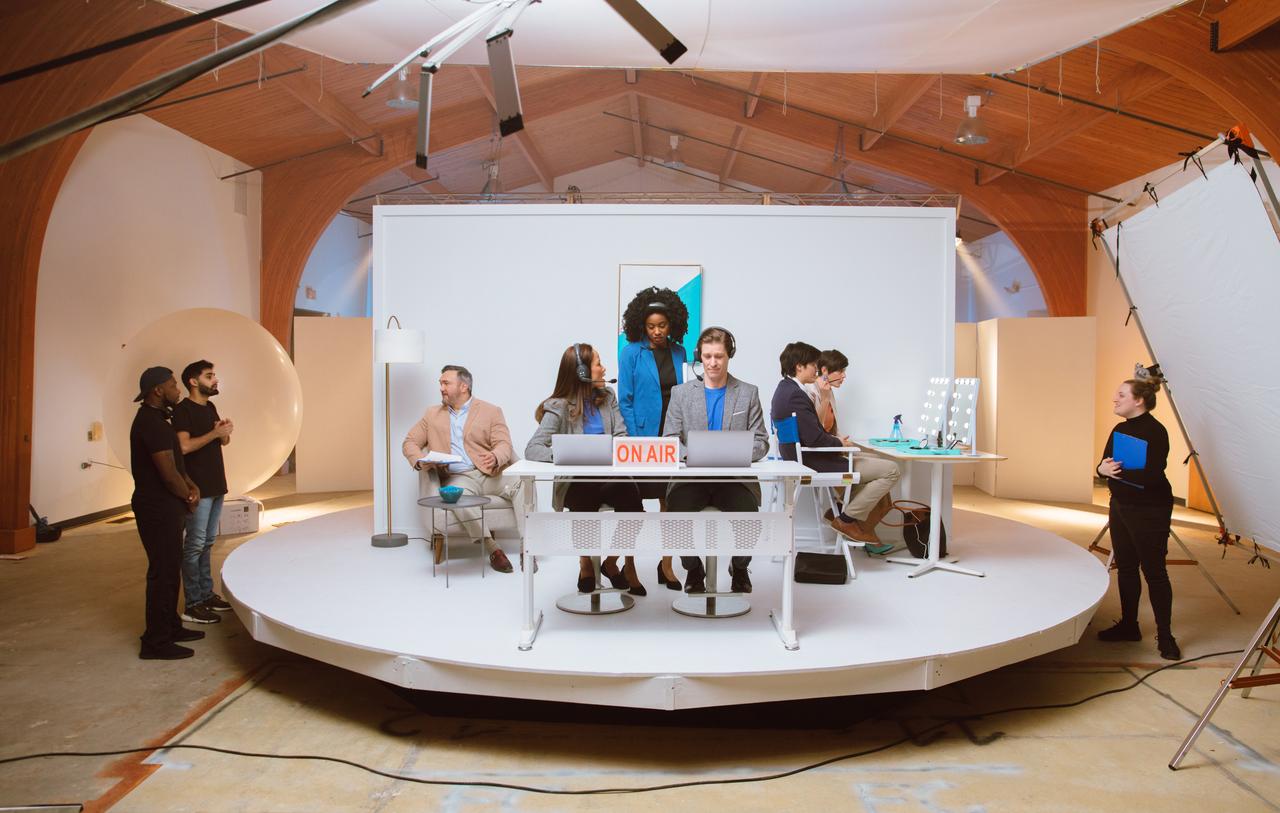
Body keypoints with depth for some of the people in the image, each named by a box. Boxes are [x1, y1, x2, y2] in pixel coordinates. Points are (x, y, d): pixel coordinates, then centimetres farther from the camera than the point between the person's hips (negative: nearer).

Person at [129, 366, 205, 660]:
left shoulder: (155, 419, 14)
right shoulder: (152, 423, -20)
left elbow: (175, 461, 20)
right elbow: (168, 474, -22)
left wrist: (190, 486, 4)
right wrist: (189, 497, -6)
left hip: (164, 506, 11)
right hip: (158, 509, -11)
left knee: (169, 568, 17)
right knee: (163, 572, -4)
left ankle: (171, 627, 29)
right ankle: (156, 643, 3)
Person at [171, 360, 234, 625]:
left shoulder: (210, 408, 14)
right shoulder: (182, 410, -12)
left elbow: (223, 442, 20)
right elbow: (184, 446, -24)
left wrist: (225, 432, -1)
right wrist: (214, 433, -20)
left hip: (216, 484, 9)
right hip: (197, 488, -9)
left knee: (208, 542, 14)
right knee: (195, 545, -3)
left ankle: (206, 594, 23)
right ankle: (192, 605, 3)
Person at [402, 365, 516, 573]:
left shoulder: (491, 411, 11)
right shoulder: (432, 414, 21)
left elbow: (504, 445, 0)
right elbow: (409, 442, 19)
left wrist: (495, 457, -25)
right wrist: (419, 461, -4)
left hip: (491, 475, 0)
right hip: (457, 478, 1)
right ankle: (493, 548, -30)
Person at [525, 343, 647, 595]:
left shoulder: (607, 397, 13)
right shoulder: (559, 407, -4)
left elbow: (621, 437, 7)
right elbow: (533, 448, -14)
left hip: (609, 477, 3)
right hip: (576, 483, -3)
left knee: (630, 491, -29)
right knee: (585, 500, -33)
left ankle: (612, 562, -3)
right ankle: (586, 563, 3)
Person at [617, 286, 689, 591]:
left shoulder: (679, 352, 8)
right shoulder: (631, 352, -3)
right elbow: (625, 401, -5)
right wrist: (636, 441, -11)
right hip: (643, 437, -4)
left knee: (671, 501, 8)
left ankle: (666, 566, 19)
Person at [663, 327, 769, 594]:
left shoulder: (748, 393, 10)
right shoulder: (681, 393, 10)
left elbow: (760, 442, 6)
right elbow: (669, 441, 5)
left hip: (735, 478, 0)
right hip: (692, 477, 0)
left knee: (748, 512, -31)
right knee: (677, 510, -30)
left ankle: (739, 568, 3)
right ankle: (693, 569, 0)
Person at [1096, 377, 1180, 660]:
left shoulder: (1155, 431, -16)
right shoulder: (1120, 430, 9)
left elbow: (1151, 476, -25)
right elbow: (1105, 464, 5)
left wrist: (1116, 471, -22)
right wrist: (1103, 468, -17)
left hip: (1149, 512, -8)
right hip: (1120, 506, 8)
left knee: (1154, 571, 0)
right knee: (1125, 568, 14)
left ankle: (1164, 636, 11)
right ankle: (1128, 625, 26)